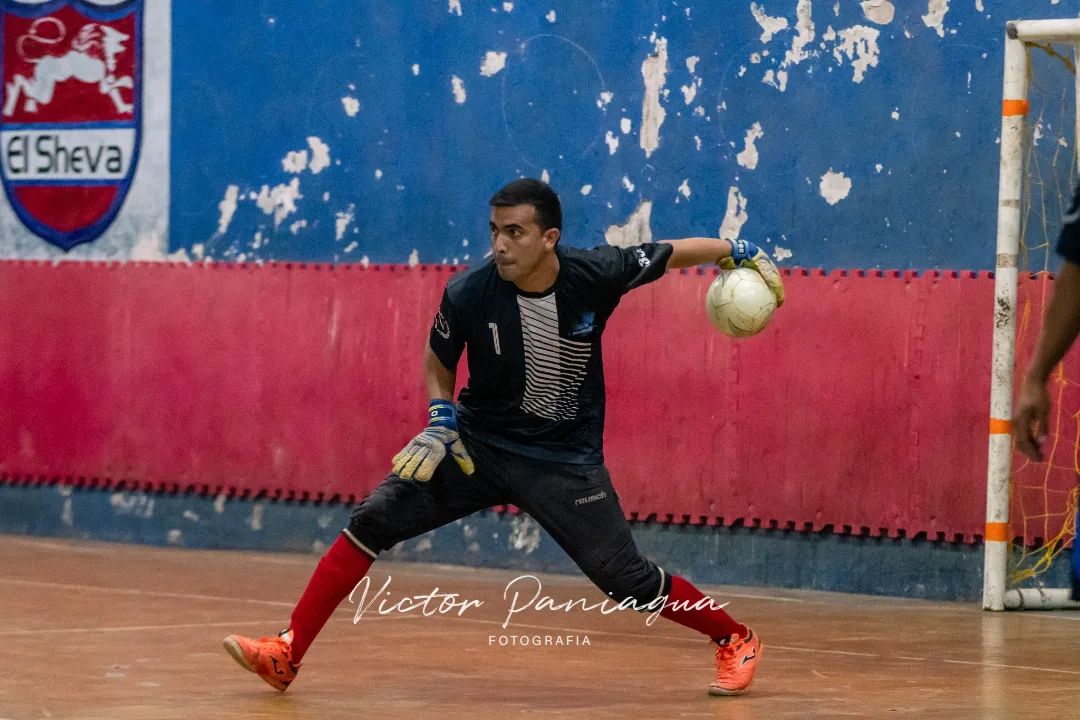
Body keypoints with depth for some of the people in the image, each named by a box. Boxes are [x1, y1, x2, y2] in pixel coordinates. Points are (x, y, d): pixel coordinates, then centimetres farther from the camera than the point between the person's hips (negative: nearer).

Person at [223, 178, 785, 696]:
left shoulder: (596, 275, -19)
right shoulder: (468, 294, -17)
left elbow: (671, 253, 0)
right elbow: (438, 362, 3)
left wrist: (738, 252, -6)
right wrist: (441, 418, -12)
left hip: (565, 460, -1)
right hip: (476, 443, 1)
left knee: (627, 580, -4)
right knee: (374, 520, -13)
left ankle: (735, 640, 21)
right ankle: (286, 654, -9)